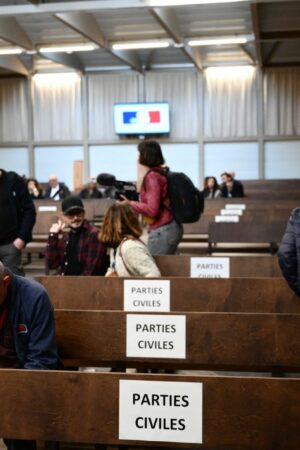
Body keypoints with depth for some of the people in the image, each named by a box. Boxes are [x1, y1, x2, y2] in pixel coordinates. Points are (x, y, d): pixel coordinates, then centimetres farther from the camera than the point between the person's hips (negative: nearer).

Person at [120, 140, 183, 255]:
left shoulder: (152, 176, -15)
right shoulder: (163, 172, 10)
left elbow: (152, 209, -18)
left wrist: (130, 204, -10)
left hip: (162, 231, -9)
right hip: (172, 227, 9)